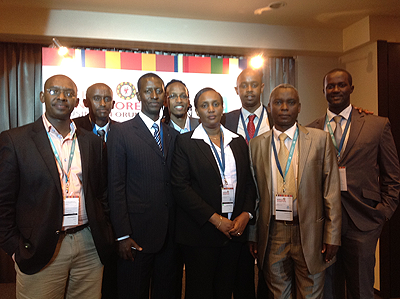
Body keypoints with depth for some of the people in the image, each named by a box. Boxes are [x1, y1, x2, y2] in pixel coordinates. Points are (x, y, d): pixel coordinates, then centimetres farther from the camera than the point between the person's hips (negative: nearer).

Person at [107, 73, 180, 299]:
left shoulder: (174, 134, 10)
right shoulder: (121, 132, -4)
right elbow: (116, 186, -8)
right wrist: (122, 235, -11)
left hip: (170, 234, 4)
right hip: (137, 233, -4)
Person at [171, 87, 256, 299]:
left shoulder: (238, 142, 11)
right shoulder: (185, 142, -3)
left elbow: (249, 182, 12)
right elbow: (180, 186, -11)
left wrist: (246, 214, -4)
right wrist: (215, 219, -14)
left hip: (234, 230, 4)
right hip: (200, 232, -4)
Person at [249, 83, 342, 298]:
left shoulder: (320, 139, -1)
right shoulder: (256, 144, 4)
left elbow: (331, 190, -2)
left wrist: (332, 236, -4)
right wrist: (252, 235, 4)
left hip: (309, 233, -1)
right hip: (271, 234, 1)